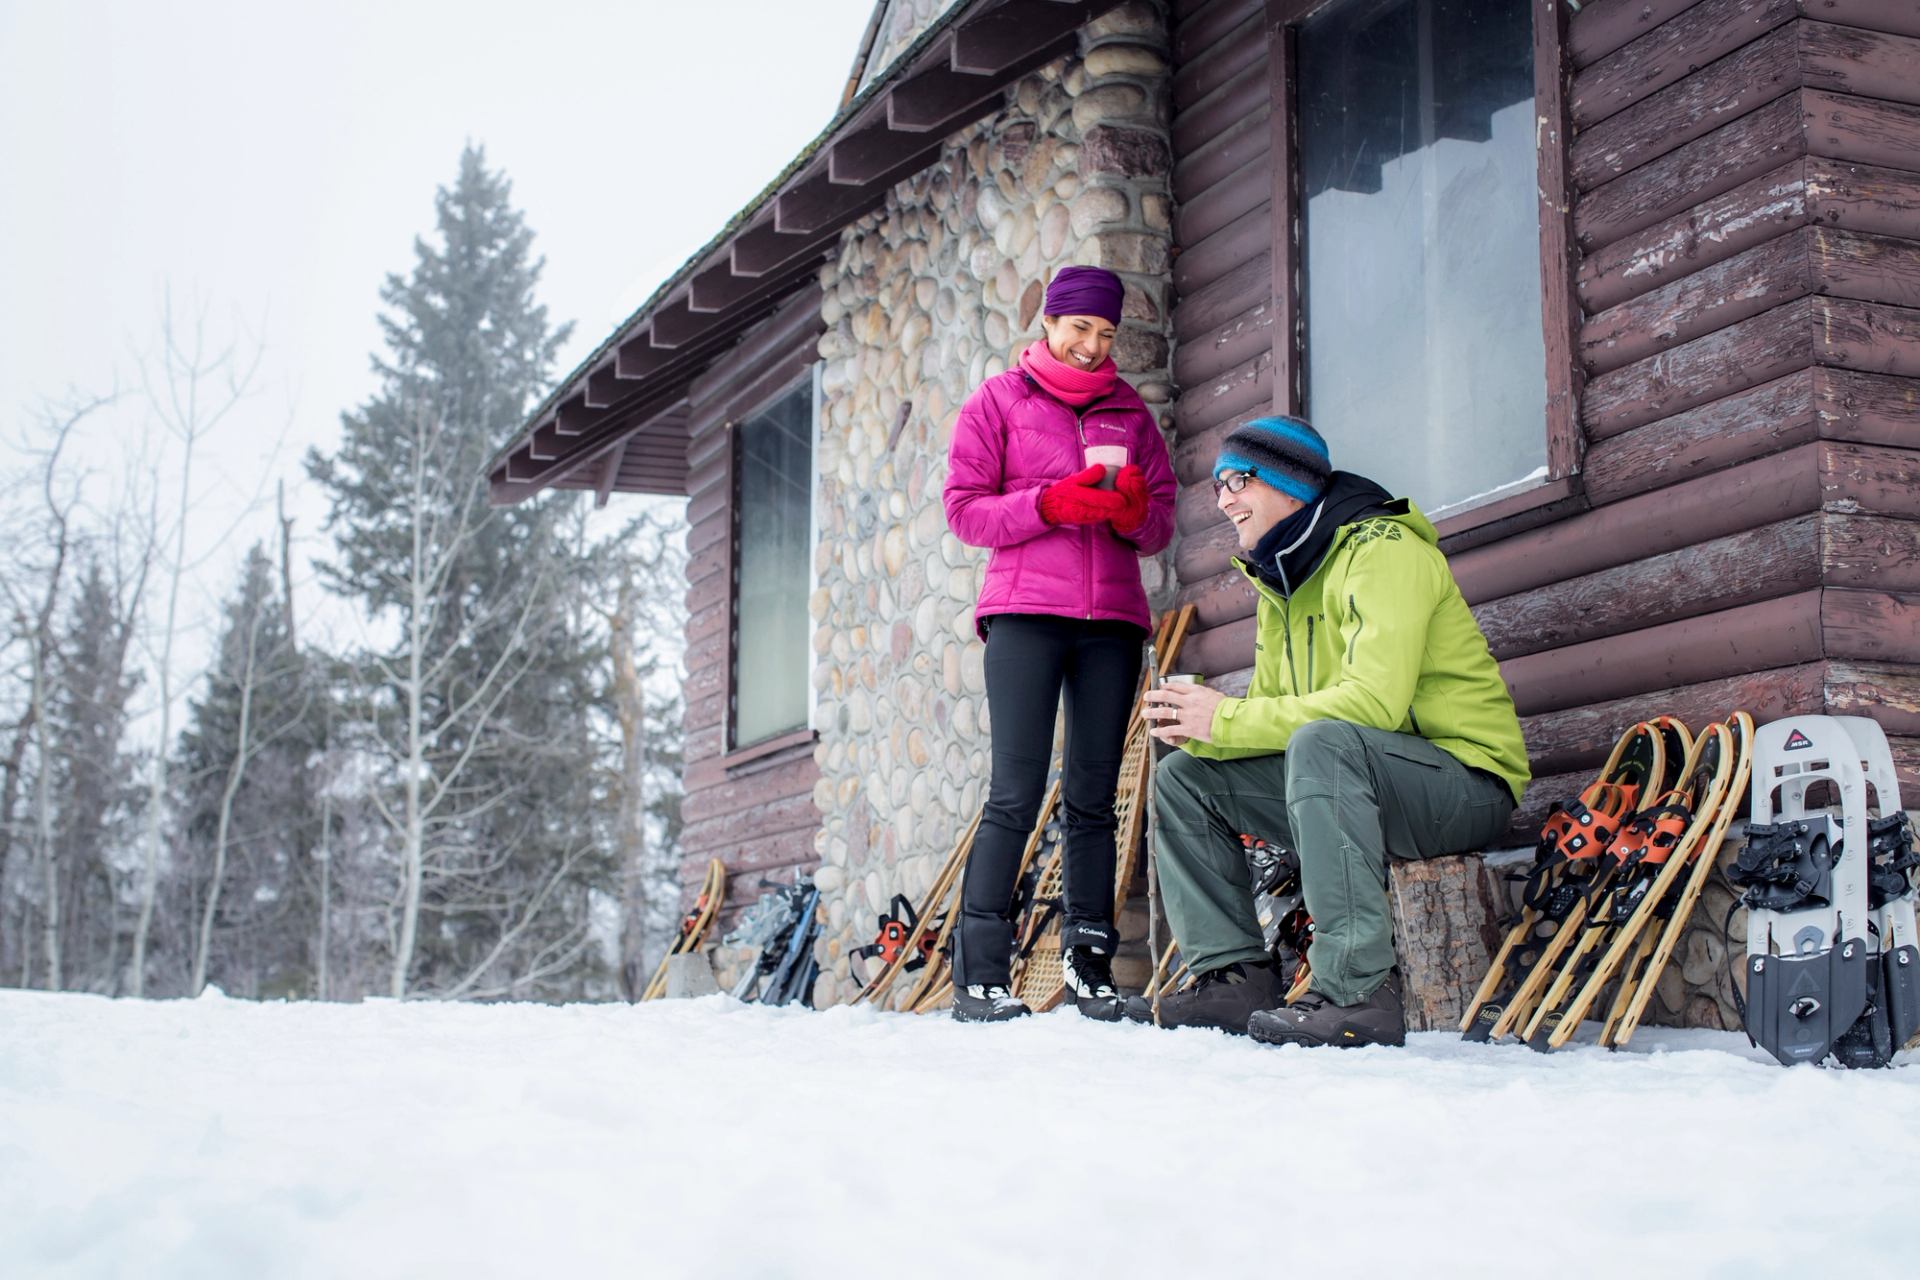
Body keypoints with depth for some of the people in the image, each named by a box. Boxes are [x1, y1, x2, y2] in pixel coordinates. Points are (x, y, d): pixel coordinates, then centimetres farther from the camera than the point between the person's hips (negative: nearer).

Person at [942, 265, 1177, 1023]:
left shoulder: (1131, 414, 19)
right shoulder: (999, 401, 10)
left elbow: (1162, 526, 15)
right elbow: (964, 508, 2)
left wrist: (1134, 510, -9)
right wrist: (1050, 504, -13)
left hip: (1112, 618, 4)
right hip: (1025, 611, -3)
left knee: (1093, 797, 2)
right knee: (1016, 792, -11)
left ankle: (1090, 963, 5)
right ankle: (979, 973, -10)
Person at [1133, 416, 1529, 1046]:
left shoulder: (1384, 550, -14)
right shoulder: (1280, 585, 14)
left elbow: (1374, 702, -28)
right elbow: (1273, 715, 9)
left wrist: (1227, 717, -22)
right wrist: (1196, 727, -13)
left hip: (1464, 784, -9)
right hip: (1352, 787, 9)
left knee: (1322, 743, -37)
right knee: (1185, 778, 2)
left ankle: (1358, 993, -37)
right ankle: (1235, 977, -5)